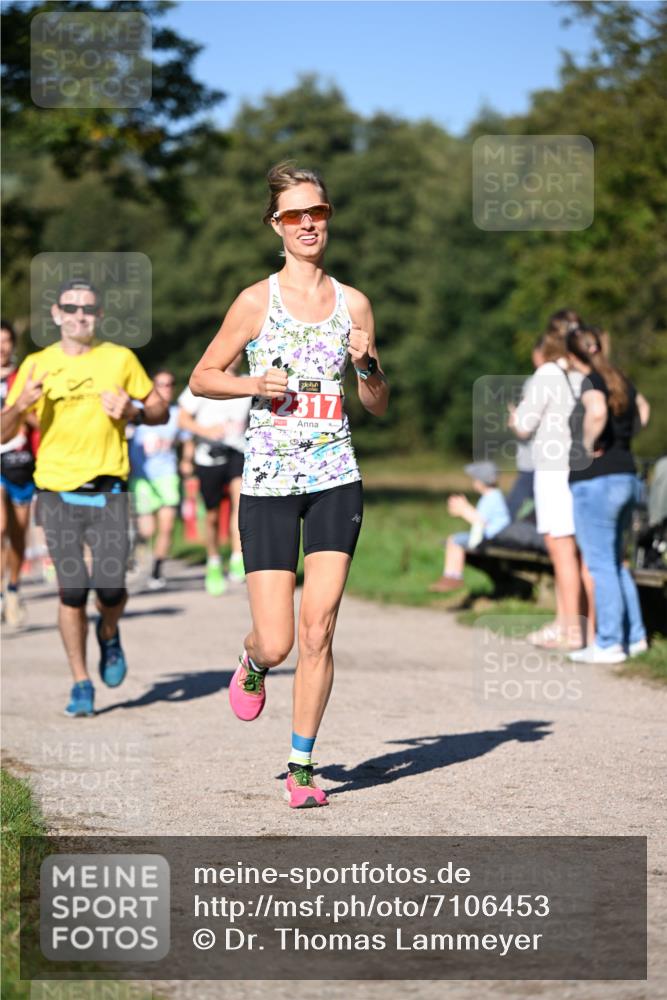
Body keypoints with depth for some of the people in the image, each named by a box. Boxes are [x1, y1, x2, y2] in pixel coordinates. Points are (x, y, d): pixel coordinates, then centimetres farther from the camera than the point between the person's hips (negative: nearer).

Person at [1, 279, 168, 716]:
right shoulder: (37, 365, 5)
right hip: (58, 491, 0)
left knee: (111, 586, -11)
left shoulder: (120, 359, 5)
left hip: (108, 491, 0)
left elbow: (161, 410, 12)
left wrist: (132, 411, -9)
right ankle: (82, 684, 10)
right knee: (72, 590, -6)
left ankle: (109, 633, 25)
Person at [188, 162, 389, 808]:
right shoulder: (256, 302, -2)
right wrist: (253, 384, -12)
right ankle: (251, 665, 33)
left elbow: (378, 405, 13)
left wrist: (365, 363, -7)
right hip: (268, 482, -2)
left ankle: (302, 766, 9)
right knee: (276, 643, -5)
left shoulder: (353, 304, 6)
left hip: (335, 480, 2)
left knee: (318, 630, -4)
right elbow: (201, 377, 5)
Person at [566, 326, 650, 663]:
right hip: (626, 479, 8)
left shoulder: (591, 382, -13)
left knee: (600, 565, -3)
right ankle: (634, 636, 21)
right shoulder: (620, 380, 11)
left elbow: (597, 411, -35)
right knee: (615, 562, 18)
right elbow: (643, 409, 31)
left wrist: (588, 445, -21)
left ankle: (609, 644, -1)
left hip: (596, 483, -8)